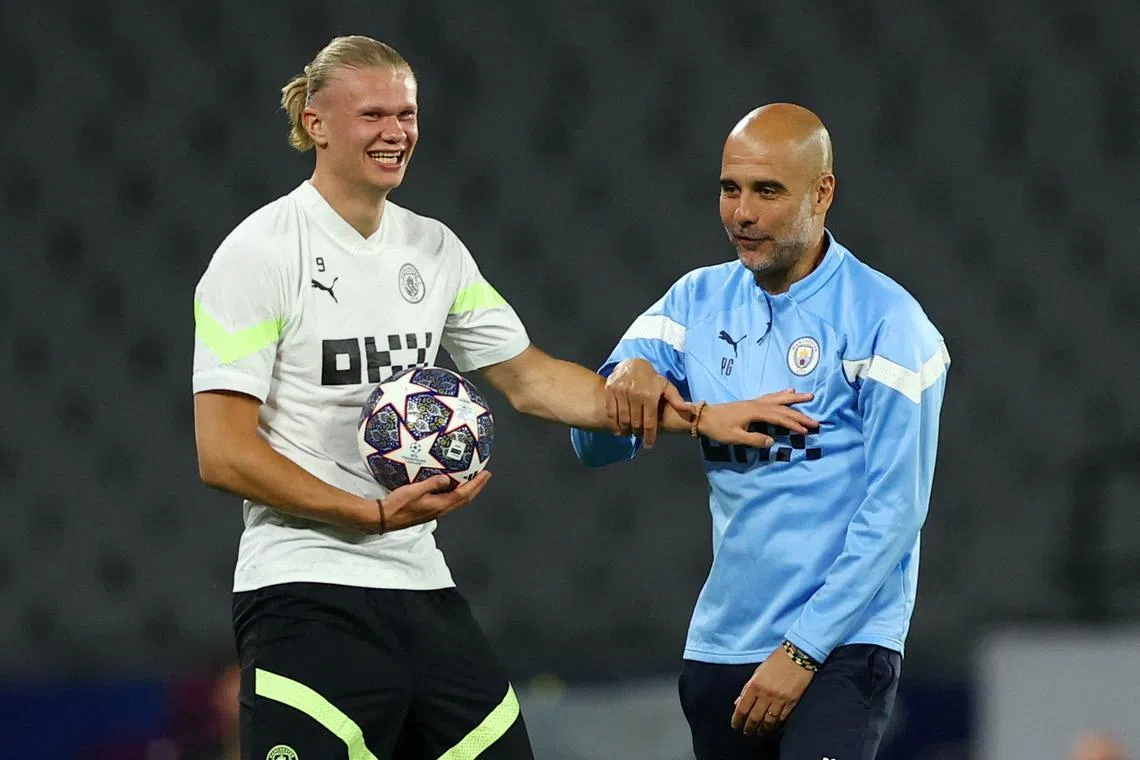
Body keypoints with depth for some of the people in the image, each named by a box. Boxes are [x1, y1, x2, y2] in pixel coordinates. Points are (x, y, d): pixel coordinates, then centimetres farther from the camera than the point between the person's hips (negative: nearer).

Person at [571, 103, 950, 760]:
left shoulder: (886, 322, -6)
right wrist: (626, 382, -17)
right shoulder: (699, 301, 9)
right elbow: (596, 447, 6)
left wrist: (801, 651, -15)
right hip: (719, 648, 5)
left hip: (840, 648, -5)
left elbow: (895, 509, -10)